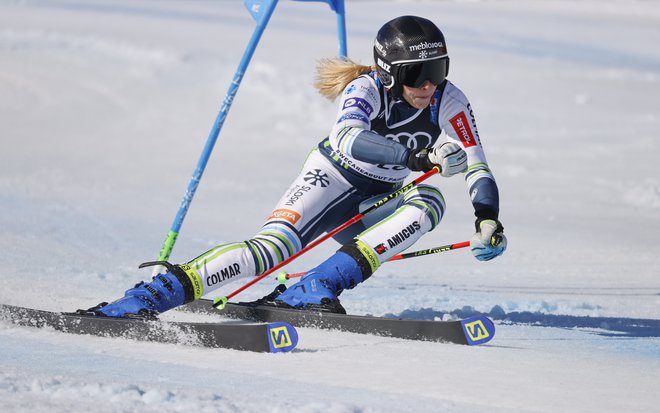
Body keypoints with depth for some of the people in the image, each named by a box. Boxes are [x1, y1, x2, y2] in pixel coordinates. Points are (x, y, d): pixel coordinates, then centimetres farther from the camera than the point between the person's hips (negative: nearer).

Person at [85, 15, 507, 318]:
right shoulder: (367, 88, -25)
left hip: (373, 209, 4)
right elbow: (344, 137, -45)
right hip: (332, 180, -4)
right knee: (273, 247, -30)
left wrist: (489, 220, -33)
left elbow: (476, 167, -13)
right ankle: (149, 295, -33)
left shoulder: (448, 101, -14)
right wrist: (418, 157, -56)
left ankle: (315, 287, -35)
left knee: (429, 201, -28)